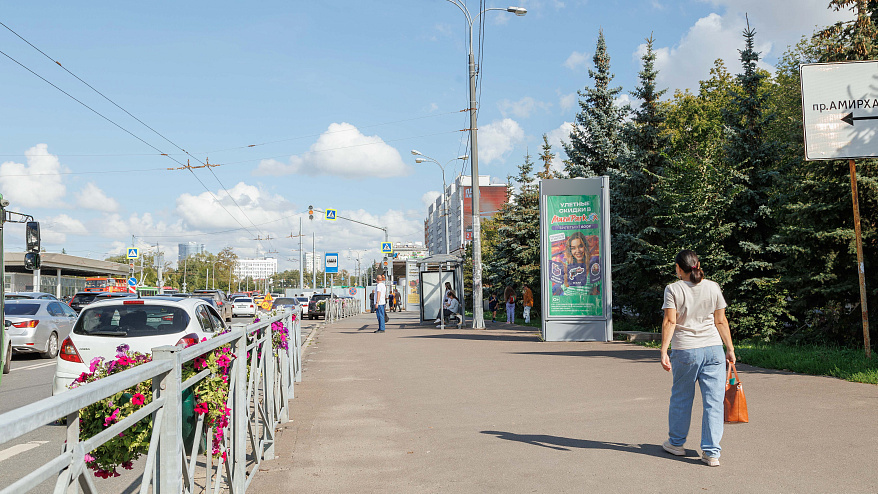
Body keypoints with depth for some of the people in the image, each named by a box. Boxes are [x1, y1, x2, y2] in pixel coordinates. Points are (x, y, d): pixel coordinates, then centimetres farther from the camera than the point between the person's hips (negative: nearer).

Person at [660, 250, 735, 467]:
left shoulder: (673, 289, -3)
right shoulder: (713, 287, 6)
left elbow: (670, 322, -10)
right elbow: (721, 321, 7)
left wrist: (664, 351, -9)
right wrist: (730, 349, 13)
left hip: (685, 351, -2)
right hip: (713, 349, 2)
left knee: (681, 398, 15)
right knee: (714, 401, 4)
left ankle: (676, 443, 30)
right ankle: (711, 453, 3)